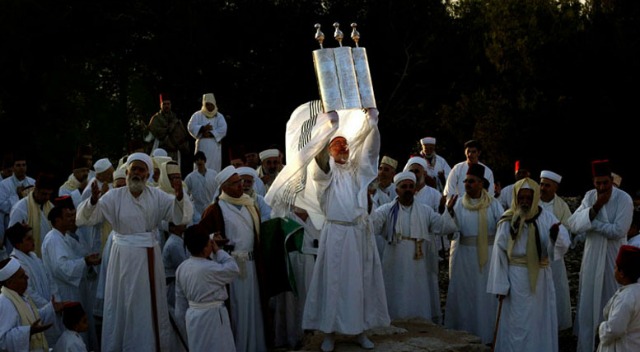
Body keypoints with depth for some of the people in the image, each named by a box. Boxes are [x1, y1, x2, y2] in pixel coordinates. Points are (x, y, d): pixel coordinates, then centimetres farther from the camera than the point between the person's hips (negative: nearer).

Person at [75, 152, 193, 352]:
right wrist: (92, 201, -32)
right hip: (123, 258, -1)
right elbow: (84, 218, -11)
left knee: (149, 306, 13)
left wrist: (180, 197, -30)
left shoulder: (157, 196, 0)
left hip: (149, 258, 2)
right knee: (122, 305, 8)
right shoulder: (114, 196, -4)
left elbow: (182, 216, -9)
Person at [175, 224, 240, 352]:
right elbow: (234, 270, -9)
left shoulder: (182, 268, 0)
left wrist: (184, 321, 19)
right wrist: (218, 250, -5)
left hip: (192, 316, 8)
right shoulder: (210, 268, -24)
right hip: (211, 317, -8)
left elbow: (181, 300, 8)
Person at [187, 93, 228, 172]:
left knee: (214, 170, -3)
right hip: (202, 146, -1)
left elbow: (223, 129, -3)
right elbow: (191, 127, -3)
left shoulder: (219, 116, 12)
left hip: (215, 147, 1)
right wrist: (203, 128, -18)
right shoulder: (197, 115, 10)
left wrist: (211, 134, -13)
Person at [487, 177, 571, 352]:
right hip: (516, 278, -2)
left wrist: (556, 235, -37)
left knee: (540, 321, 12)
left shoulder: (546, 218, -3)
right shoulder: (507, 222, -7)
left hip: (541, 278, 2)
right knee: (516, 324, 4)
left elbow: (563, 245, -14)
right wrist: (501, 285, -7)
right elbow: (499, 254, -5)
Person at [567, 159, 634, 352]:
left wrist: (591, 222, -15)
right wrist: (595, 207, -21)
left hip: (614, 259, -3)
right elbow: (573, 224, -10)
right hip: (592, 258, 3)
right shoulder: (589, 196, 0)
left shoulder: (624, 199, -13)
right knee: (587, 306, 4)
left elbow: (618, 231, -23)